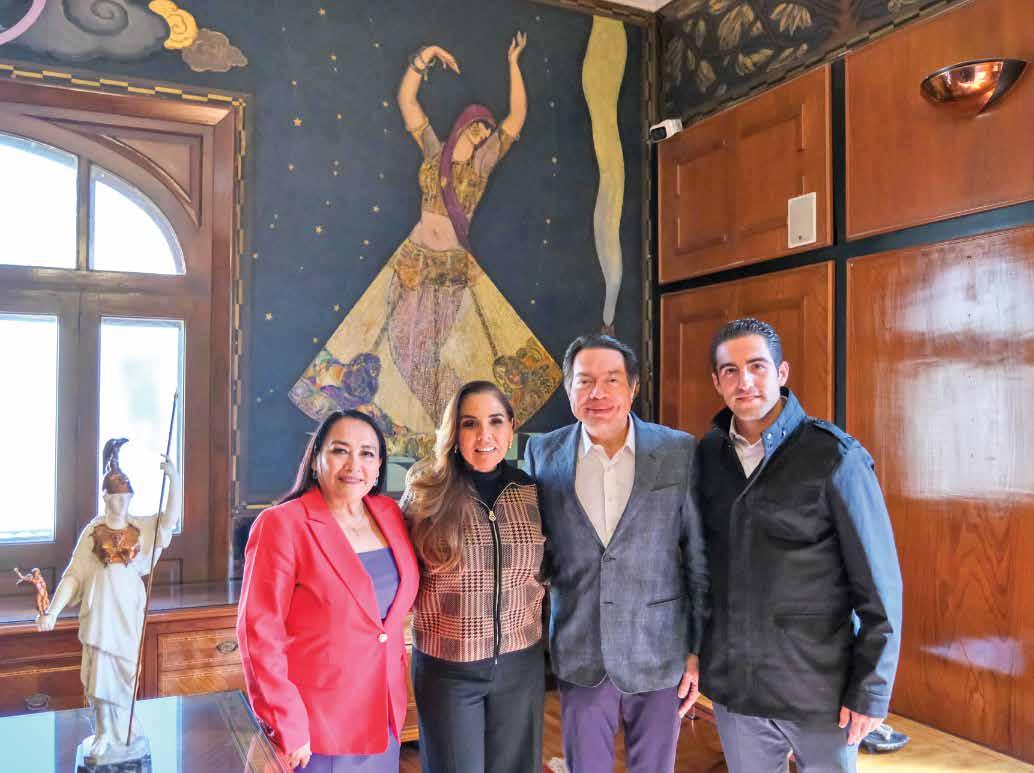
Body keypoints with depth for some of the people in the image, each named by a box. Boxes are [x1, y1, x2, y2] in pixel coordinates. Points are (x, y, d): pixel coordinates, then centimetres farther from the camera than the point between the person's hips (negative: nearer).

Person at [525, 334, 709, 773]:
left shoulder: (680, 451, -7)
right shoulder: (544, 453, -3)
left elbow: (699, 558, -2)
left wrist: (698, 650, -1)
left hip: (659, 655, -1)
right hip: (579, 658, 1)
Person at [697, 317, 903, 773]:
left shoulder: (835, 457, -13)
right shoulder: (707, 455, 0)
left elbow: (879, 585, -11)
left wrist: (870, 691, -11)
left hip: (818, 690, -3)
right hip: (732, 684, 4)